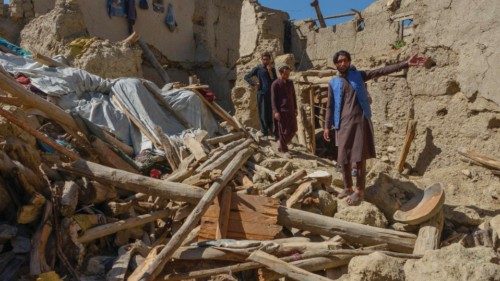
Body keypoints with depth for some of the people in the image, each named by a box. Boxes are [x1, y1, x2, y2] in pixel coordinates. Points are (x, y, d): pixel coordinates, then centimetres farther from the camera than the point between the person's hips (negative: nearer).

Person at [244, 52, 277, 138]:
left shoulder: (272, 69, 9)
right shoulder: (258, 69, 1)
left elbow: (275, 81, -3)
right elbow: (246, 77, 4)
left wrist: (270, 71, -11)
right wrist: (254, 84, -7)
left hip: (271, 93, 3)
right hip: (262, 93, -2)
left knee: (271, 112, 4)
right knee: (263, 113, -1)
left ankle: (271, 129, 16)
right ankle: (264, 131, 7)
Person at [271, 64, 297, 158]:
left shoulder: (290, 83, 11)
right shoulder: (275, 84, -7)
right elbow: (273, 99, -9)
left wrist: (295, 108, 15)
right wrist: (276, 111, -15)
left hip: (291, 110, 6)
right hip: (281, 111, -6)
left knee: (293, 130, 9)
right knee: (283, 131, -1)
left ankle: (281, 143, 30)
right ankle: (284, 150, 12)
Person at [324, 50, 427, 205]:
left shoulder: (358, 75, 9)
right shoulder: (333, 83, 9)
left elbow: (382, 71, 2)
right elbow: (330, 106, 10)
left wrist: (406, 64, -5)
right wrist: (327, 126, 4)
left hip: (360, 121, -1)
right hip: (343, 124, 1)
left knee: (360, 157, -3)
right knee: (343, 158, 4)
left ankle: (359, 190, 6)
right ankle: (347, 188, 21)